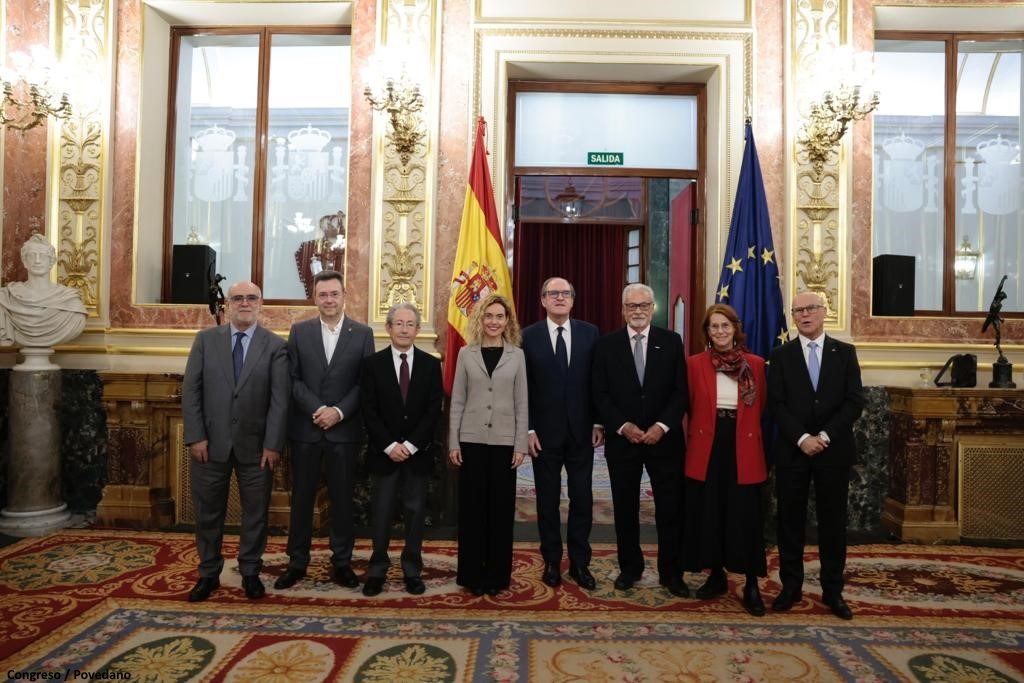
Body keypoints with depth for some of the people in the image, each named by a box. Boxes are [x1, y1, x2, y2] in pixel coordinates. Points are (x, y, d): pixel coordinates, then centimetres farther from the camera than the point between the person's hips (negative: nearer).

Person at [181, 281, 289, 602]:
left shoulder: (275, 345, -1)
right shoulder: (206, 339, 4)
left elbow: (280, 399, -6)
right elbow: (191, 390, 0)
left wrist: (273, 444, -11)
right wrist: (195, 437, -8)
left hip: (255, 445, -1)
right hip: (210, 442, 1)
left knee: (256, 512, 10)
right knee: (208, 512, 12)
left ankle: (250, 572, 27)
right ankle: (208, 574, 29)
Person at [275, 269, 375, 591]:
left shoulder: (363, 333, 2)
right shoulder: (299, 331, 5)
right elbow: (293, 379, 0)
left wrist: (339, 411, -13)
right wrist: (317, 410, -13)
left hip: (344, 430, -1)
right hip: (305, 428, 1)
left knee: (342, 498, 7)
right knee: (301, 497, 9)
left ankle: (342, 561, 21)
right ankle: (297, 561, 22)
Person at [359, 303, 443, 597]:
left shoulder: (431, 364, 2)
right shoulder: (373, 363, 1)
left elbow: (434, 410, -3)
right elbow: (368, 410, -4)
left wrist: (411, 445, -11)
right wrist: (389, 445, -13)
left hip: (418, 452, 1)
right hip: (384, 451, -1)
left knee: (415, 511, 8)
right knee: (381, 513, 5)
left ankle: (412, 570, 20)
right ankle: (377, 570, 19)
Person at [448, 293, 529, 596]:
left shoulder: (517, 355, 3)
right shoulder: (466, 353, 3)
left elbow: (522, 403, 3)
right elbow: (457, 401, 4)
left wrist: (521, 445, -2)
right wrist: (453, 442, -1)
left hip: (504, 440, 0)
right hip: (472, 439, 0)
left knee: (501, 508, 6)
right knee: (472, 507, 6)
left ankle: (497, 574, 19)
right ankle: (472, 573, 19)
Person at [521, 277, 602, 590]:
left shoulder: (590, 333, 2)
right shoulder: (528, 336, -2)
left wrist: (599, 423, 0)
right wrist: (528, 429, -7)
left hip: (582, 432, 1)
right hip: (545, 433, -1)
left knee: (582, 499, 8)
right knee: (548, 501, 10)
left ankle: (579, 563, 23)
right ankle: (552, 562, 25)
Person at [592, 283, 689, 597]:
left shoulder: (671, 341, 3)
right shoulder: (606, 344, 2)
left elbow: (681, 391, -1)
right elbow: (600, 394, -1)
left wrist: (662, 426, -13)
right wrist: (623, 426, -12)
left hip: (664, 438, 0)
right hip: (622, 439, 0)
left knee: (670, 509, 6)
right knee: (625, 509, 10)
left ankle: (671, 572, 21)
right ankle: (629, 568, 26)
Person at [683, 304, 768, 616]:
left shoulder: (756, 364, 3)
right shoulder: (695, 363, 2)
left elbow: (762, 410, 5)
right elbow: (688, 408, 4)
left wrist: (763, 449, 2)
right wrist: (690, 442, -2)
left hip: (743, 448, 0)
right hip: (706, 448, 1)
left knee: (746, 516, 3)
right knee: (708, 513, 8)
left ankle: (751, 586, 15)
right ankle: (716, 576, 26)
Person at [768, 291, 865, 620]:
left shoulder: (845, 352, 5)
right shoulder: (780, 355, 4)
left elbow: (855, 401, -2)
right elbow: (776, 404, -3)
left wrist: (825, 436, -12)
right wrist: (802, 438, -14)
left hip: (834, 449, 1)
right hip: (792, 450, 0)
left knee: (833, 522, 7)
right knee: (790, 521, 6)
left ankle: (833, 591, 19)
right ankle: (791, 587, 17)